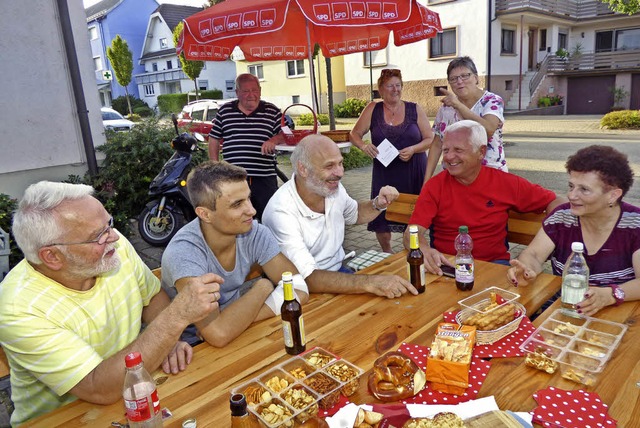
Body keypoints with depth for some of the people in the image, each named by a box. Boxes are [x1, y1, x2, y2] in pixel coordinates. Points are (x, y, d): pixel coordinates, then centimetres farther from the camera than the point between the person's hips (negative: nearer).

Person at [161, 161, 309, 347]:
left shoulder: (255, 233, -12)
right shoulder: (183, 252, -24)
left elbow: (300, 290, -14)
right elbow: (218, 334, -32)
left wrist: (238, 320, -22)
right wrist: (262, 288, -19)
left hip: (236, 334, 5)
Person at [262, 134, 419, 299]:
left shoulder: (333, 187, -5)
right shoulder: (281, 211, -27)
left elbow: (354, 214, 19)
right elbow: (307, 278, -33)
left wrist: (378, 204, -2)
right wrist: (369, 283, -41)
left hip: (338, 272, 7)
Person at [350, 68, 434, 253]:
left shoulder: (414, 109, 4)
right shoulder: (373, 109, 3)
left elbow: (430, 138, 5)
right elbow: (354, 134, 7)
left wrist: (413, 149, -13)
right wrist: (364, 146, -14)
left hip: (413, 172, 0)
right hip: (384, 173, 0)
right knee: (381, 215, 1)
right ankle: (387, 255, 29)